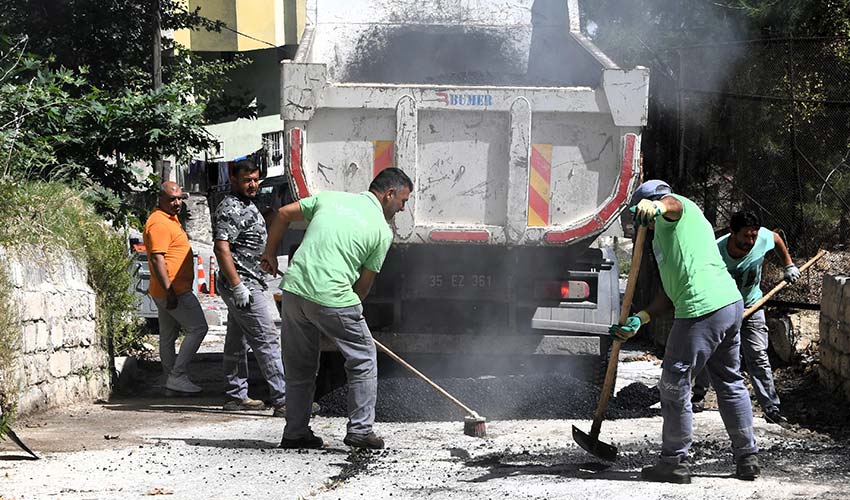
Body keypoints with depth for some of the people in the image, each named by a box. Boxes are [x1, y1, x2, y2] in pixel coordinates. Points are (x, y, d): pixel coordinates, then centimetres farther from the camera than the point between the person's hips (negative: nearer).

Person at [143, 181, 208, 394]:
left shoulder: (170, 219, 17)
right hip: (174, 290, -10)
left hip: (173, 290, 10)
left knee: (168, 336, 12)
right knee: (198, 328, -8)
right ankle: (177, 376, -9)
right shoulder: (159, 223, -17)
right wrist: (169, 291, -26)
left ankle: (171, 379, 16)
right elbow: (157, 259, -23)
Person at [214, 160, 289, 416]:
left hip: (248, 285, 11)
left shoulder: (246, 205, 17)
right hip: (243, 286, -10)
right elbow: (221, 248, -25)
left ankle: (236, 395, 20)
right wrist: (237, 286, -27)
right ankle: (282, 400, -15)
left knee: (238, 342, 14)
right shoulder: (231, 209, -16)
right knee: (267, 341, -13)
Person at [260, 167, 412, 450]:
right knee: (363, 360, 11)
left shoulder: (330, 197, 14)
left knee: (300, 367, 17)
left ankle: (295, 433, 19)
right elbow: (364, 284, 6)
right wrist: (351, 310, 21)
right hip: (333, 299, -5)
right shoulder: (382, 231, 3)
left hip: (294, 288, 5)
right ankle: (360, 429, 7)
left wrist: (270, 254, 27)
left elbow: (283, 214, 16)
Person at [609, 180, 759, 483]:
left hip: (702, 311, -10)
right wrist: (640, 320, 17)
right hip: (731, 302, 10)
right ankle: (748, 460, 24)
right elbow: (671, 292, 26)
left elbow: (672, 204, -27)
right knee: (730, 383, 20)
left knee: (674, 385, 0)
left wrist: (654, 206, -49)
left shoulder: (679, 208, 3)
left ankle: (674, 463, 6)